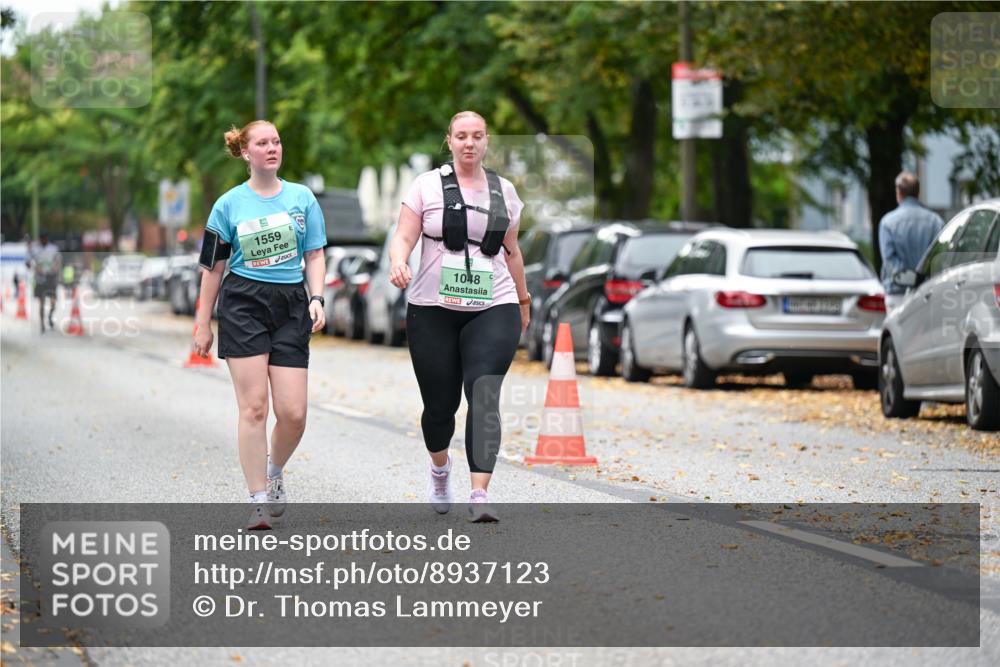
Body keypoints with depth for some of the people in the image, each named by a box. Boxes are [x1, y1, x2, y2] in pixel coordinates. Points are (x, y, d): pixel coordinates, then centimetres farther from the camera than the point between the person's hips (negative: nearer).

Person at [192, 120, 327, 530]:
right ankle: (259, 501, -1)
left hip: (290, 307, 2)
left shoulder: (302, 198, 8)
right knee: (254, 407, -8)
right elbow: (212, 266, 8)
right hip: (243, 307, -2)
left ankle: (274, 470, 26)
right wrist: (203, 324, 8)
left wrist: (316, 300, -4)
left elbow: (315, 255, 12)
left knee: (293, 412, -5)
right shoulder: (229, 204, 3)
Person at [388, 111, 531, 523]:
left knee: (484, 396, -17)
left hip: (493, 310, 1)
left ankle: (479, 496, -24)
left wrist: (523, 300, 27)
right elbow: (403, 237, -4)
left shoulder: (504, 191, 11)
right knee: (440, 404, 5)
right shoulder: (428, 185, 3)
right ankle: (440, 467, 38)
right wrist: (398, 263, -26)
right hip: (433, 311, -1)